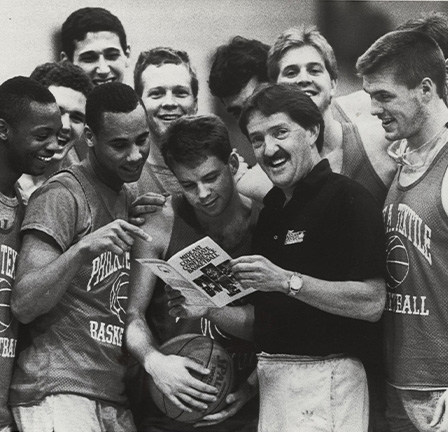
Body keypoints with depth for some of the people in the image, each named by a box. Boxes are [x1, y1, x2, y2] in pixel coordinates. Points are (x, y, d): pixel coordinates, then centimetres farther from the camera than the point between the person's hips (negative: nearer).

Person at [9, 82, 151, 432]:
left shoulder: (128, 198, 16)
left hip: (115, 400, 7)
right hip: (59, 392, -7)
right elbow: (23, 305, -15)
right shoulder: (62, 194, -8)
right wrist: (83, 248, -28)